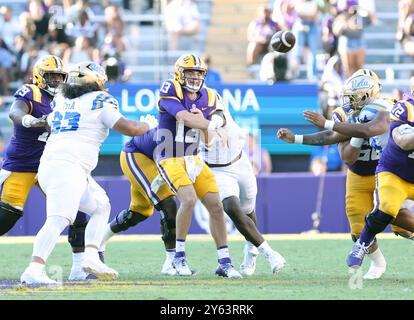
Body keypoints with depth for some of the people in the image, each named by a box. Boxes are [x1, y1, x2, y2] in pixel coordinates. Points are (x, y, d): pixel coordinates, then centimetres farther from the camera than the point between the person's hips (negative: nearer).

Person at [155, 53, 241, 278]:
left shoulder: (208, 98, 5)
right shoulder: (170, 91, -11)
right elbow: (185, 118, -26)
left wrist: (200, 118, -13)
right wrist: (213, 126, -30)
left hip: (193, 159, 6)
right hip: (170, 158, -6)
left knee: (216, 206, -1)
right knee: (189, 199, -25)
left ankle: (224, 262, 7)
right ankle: (179, 256, -9)